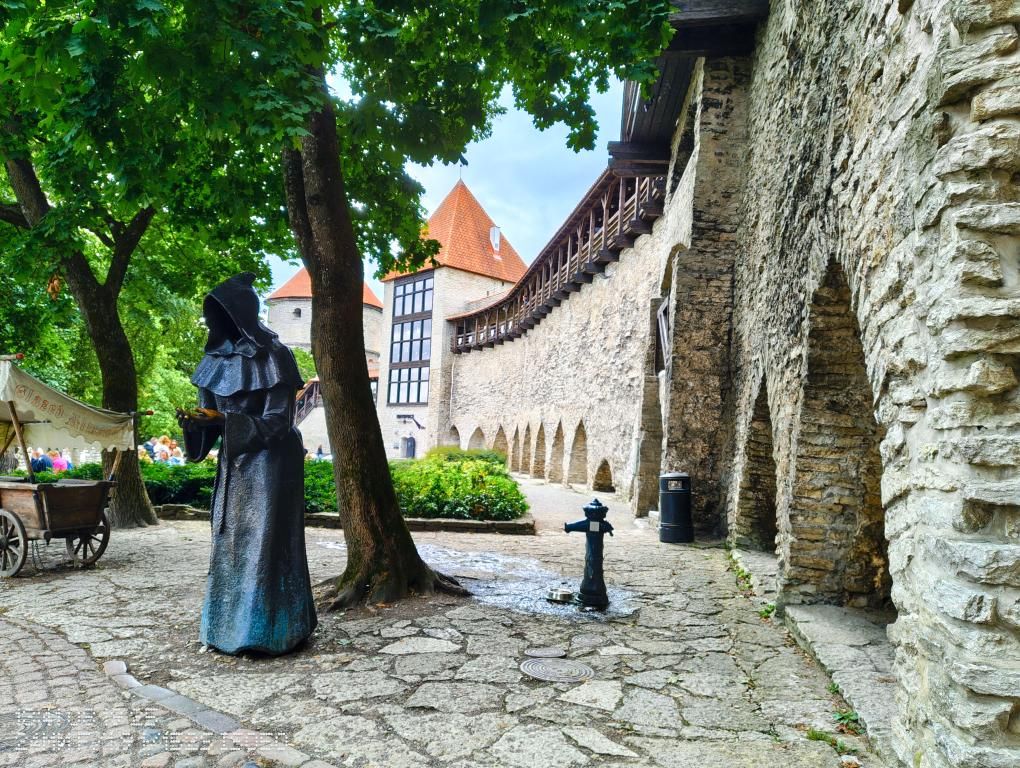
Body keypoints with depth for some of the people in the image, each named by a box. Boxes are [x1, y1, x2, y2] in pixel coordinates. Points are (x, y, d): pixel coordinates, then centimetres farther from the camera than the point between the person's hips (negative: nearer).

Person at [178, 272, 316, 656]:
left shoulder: (271, 357, -15)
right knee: (229, 541, 11)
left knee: (265, 541, -4)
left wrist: (223, 420, -25)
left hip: (270, 460, -8)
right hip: (234, 462, 8)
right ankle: (230, 625, 23)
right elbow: (211, 414, 10)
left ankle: (268, 630, 6)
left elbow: (276, 423, -16)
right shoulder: (218, 357, 7)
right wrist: (195, 423, -11)